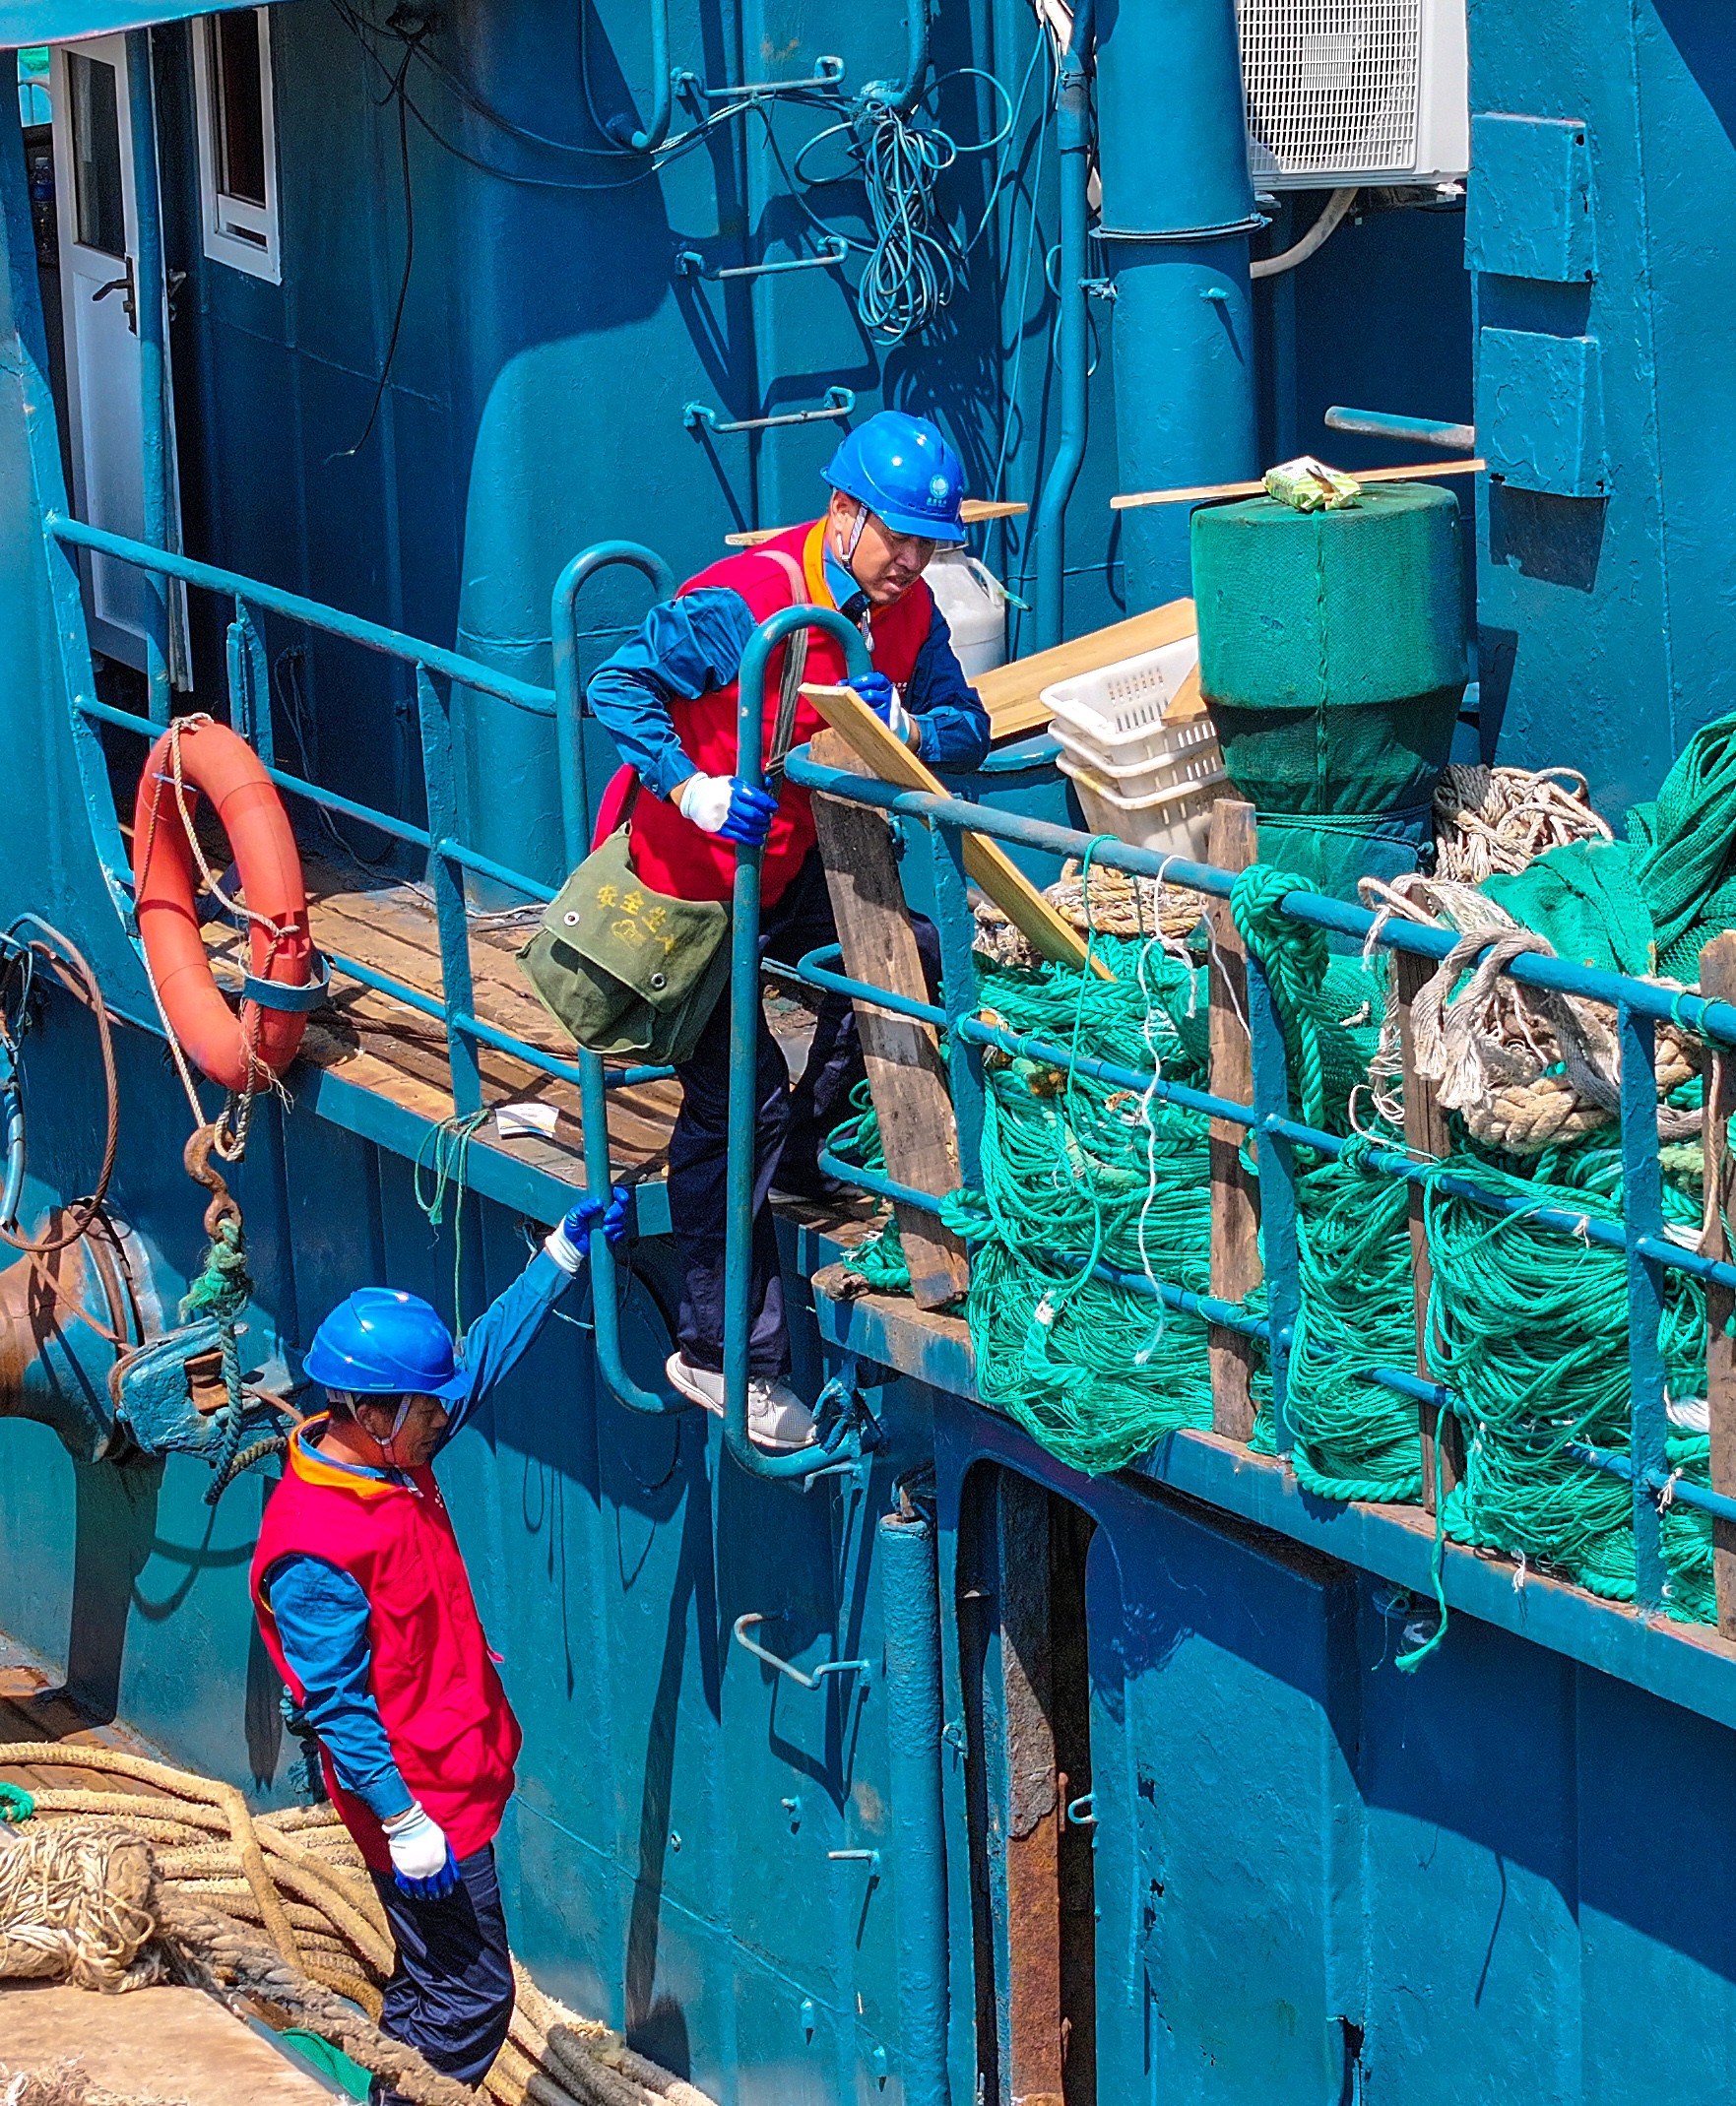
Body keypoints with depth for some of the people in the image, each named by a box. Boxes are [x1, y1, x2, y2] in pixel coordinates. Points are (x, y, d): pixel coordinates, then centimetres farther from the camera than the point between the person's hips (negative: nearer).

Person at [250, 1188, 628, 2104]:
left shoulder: (395, 1460, 1)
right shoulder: (313, 1551, -25)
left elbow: (483, 1354, 13)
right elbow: (338, 1703, -23)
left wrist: (565, 1252, 11)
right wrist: (406, 1826, -22)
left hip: (460, 1778, 9)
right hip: (421, 1797, -9)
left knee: (434, 1988, 18)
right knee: (469, 1999, -3)